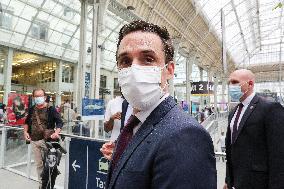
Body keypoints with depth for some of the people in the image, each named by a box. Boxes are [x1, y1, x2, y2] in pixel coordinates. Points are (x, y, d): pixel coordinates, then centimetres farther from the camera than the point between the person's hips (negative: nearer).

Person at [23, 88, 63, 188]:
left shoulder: (51, 109, -6)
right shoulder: (32, 110, 11)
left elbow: (59, 122, -10)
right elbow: (27, 122, 23)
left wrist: (56, 132, -26)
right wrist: (25, 132, 7)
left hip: (47, 140, -5)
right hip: (34, 140, 5)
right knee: (38, 164, 15)